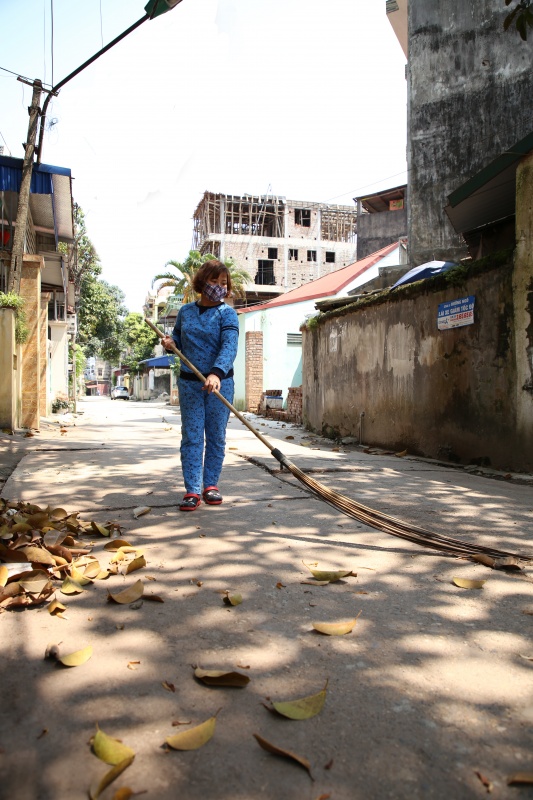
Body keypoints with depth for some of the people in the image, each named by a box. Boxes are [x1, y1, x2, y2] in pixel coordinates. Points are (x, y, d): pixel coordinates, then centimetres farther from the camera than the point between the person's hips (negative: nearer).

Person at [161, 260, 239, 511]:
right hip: (189, 382, 3)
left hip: (220, 382, -2)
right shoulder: (185, 311, 8)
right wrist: (170, 343, -3)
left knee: (216, 436, 5)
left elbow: (229, 347, -20)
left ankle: (210, 485, 18)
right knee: (191, 437, 0)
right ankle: (192, 491, 3)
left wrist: (217, 373, -37)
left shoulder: (227, 313, -4)